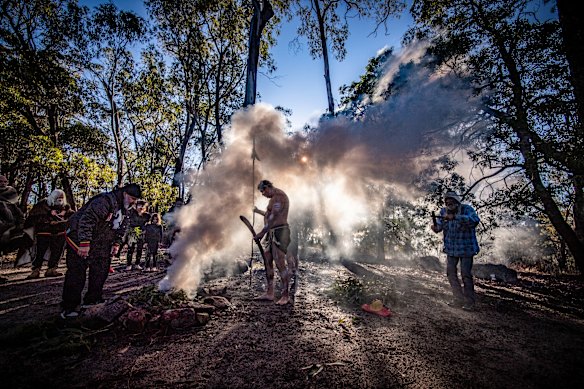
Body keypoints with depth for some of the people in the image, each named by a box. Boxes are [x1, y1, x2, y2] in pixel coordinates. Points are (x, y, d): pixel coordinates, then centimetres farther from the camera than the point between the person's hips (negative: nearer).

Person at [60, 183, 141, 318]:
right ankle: (69, 307, 2)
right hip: (80, 237, -9)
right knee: (77, 271, -7)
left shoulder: (124, 209, 6)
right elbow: (86, 220, -30)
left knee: (101, 270, 8)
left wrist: (116, 243, 4)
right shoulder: (105, 201, -26)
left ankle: (93, 299, 21)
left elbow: (121, 228, 15)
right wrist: (84, 243, -31)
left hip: (101, 243, 9)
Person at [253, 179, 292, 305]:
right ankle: (269, 293, 19)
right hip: (272, 233, 10)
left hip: (279, 232, -10)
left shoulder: (279, 196, -12)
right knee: (268, 262, 11)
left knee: (280, 264, -7)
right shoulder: (274, 197, 19)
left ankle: (285, 295, 2)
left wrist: (262, 232, -17)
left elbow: (273, 217, -19)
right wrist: (259, 211, 38)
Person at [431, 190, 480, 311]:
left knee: (466, 274, -2)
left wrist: (454, 217, -45)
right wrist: (435, 227, -28)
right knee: (450, 272, 8)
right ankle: (459, 299, 23)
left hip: (466, 248, -5)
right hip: (451, 248, 5)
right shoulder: (443, 211, -2)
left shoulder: (466, 209, -17)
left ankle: (469, 302, 13)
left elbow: (475, 220, -37)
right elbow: (439, 226, -3)